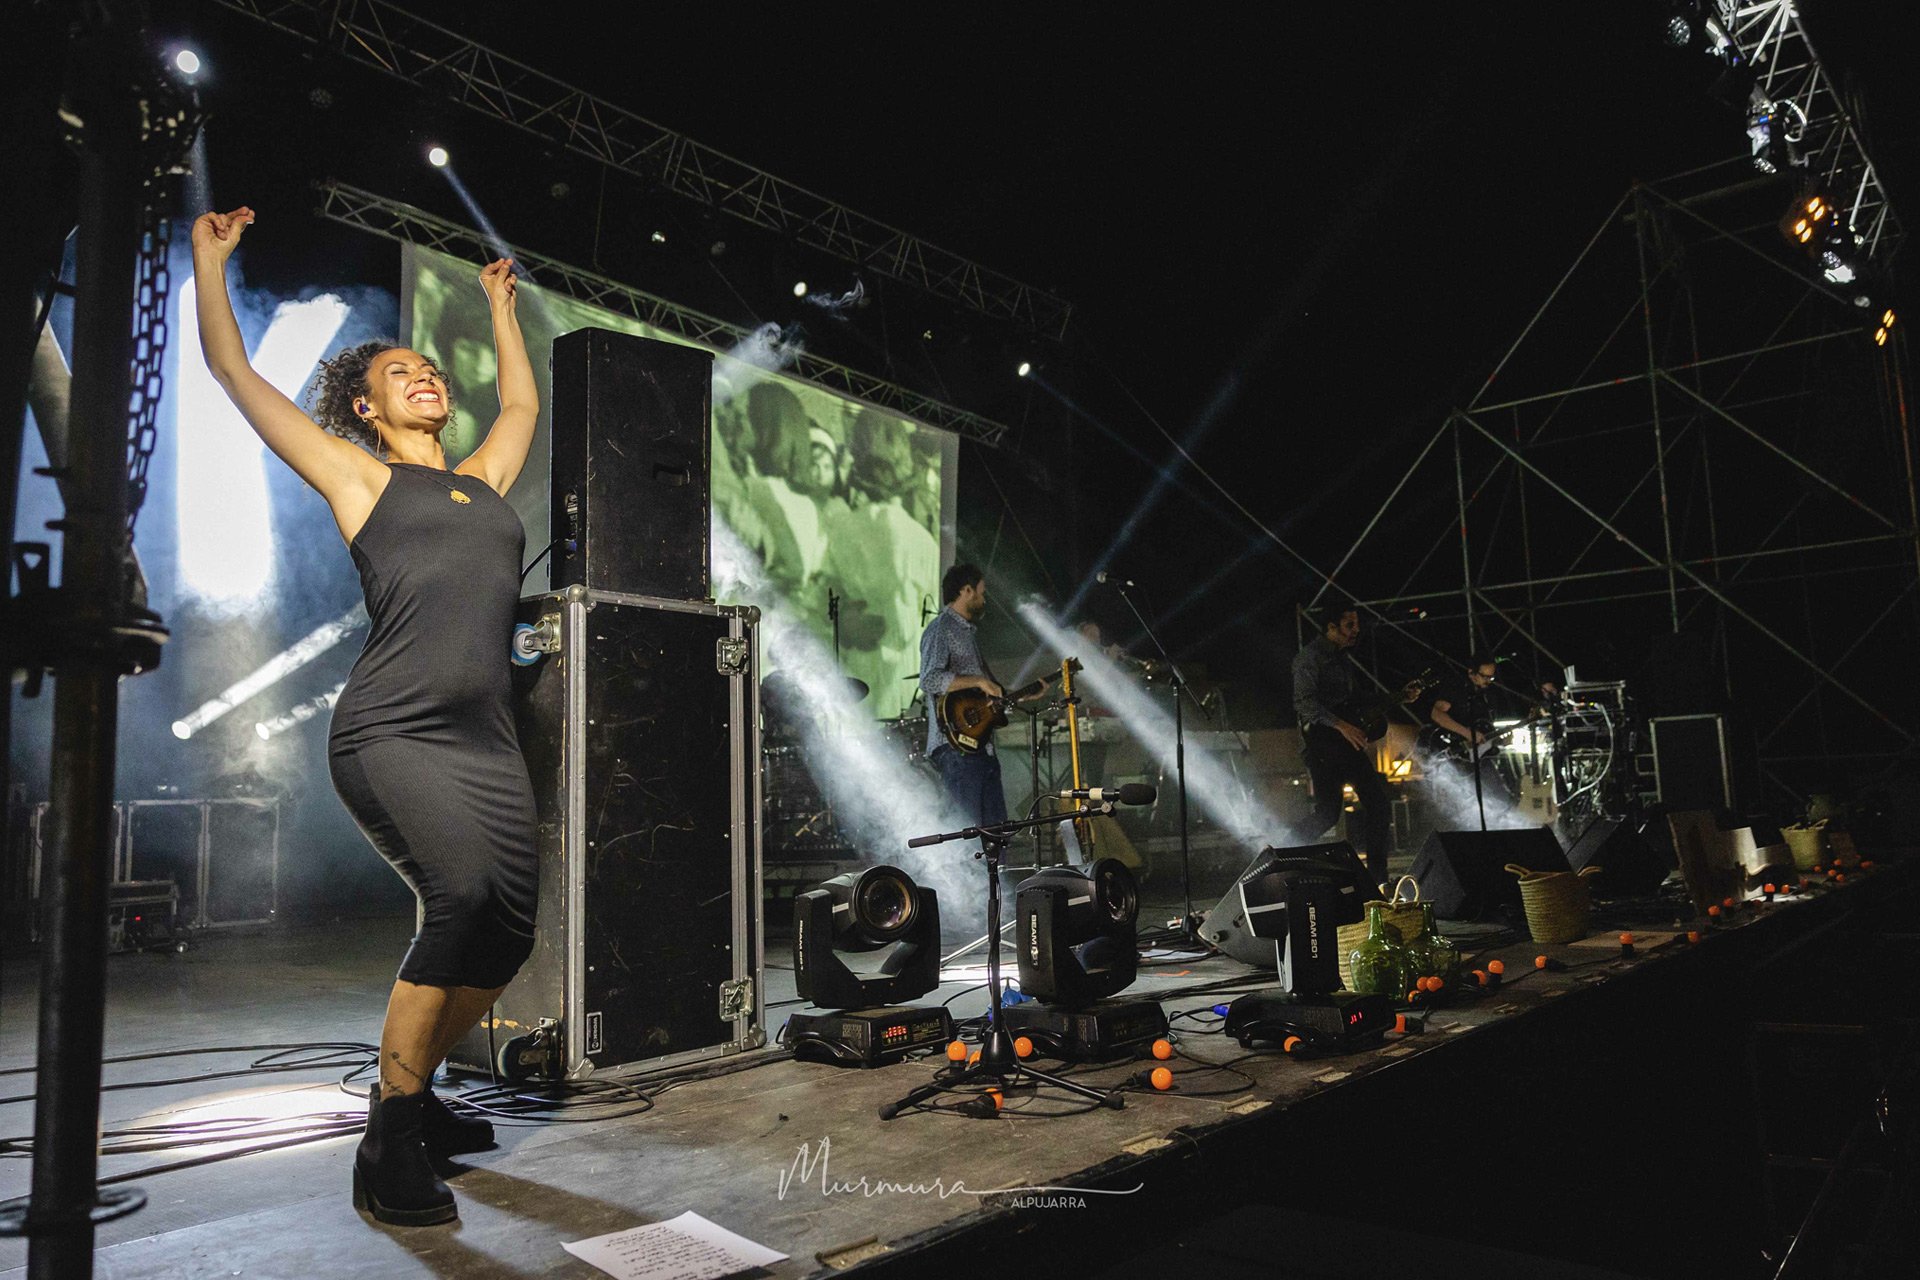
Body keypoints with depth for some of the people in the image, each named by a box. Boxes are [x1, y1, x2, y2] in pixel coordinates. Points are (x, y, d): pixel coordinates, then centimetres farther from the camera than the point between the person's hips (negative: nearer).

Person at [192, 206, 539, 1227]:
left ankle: (416, 1096, 25)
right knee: (463, 898, -26)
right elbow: (232, 371, 13)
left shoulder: (483, 480, 24)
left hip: (485, 739, 6)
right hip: (392, 732, -6)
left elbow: (522, 402, 40)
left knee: (507, 933, 0)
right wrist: (210, 258, 22)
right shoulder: (359, 476, 11)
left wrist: (500, 305, 49)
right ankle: (388, 1146, -11)